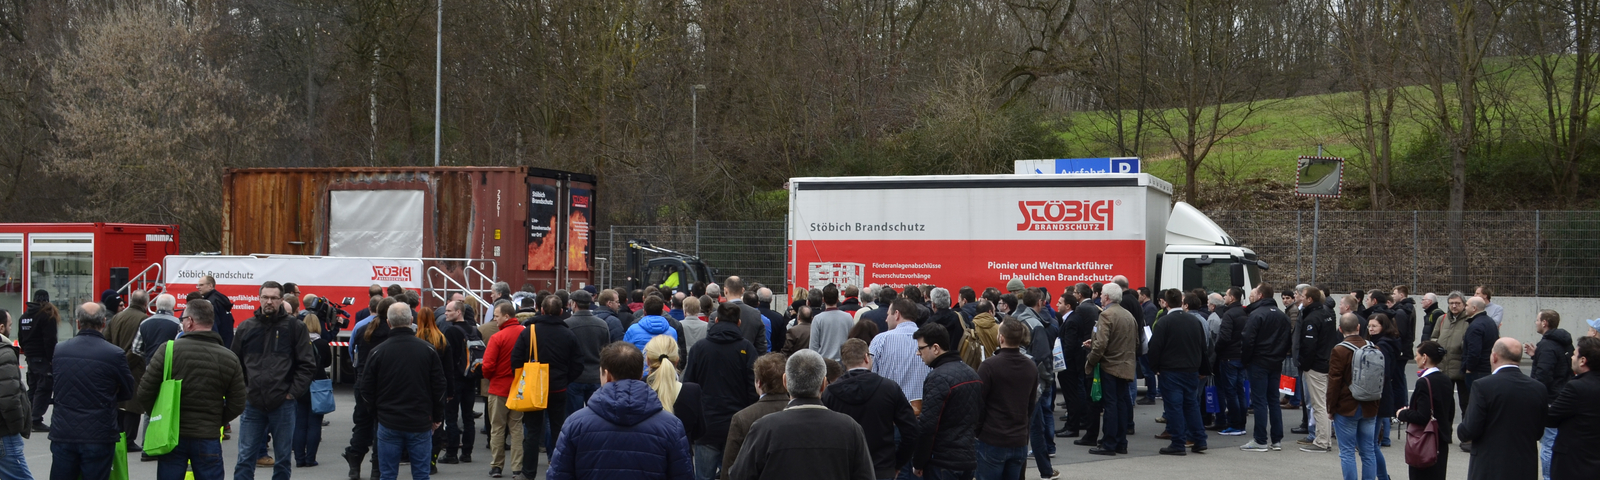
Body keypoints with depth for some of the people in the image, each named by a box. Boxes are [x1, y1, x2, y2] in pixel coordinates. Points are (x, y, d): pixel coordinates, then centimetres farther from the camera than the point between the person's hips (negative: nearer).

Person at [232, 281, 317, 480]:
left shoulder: (295, 327, -1)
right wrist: (240, 390, 4)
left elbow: (307, 364, -2)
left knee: (283, 457, 8)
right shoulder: (246, 328, 5)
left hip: (283, 404, -2)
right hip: (252, 404, 2)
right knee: (245, 458, 3)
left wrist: (294, 392, -7)